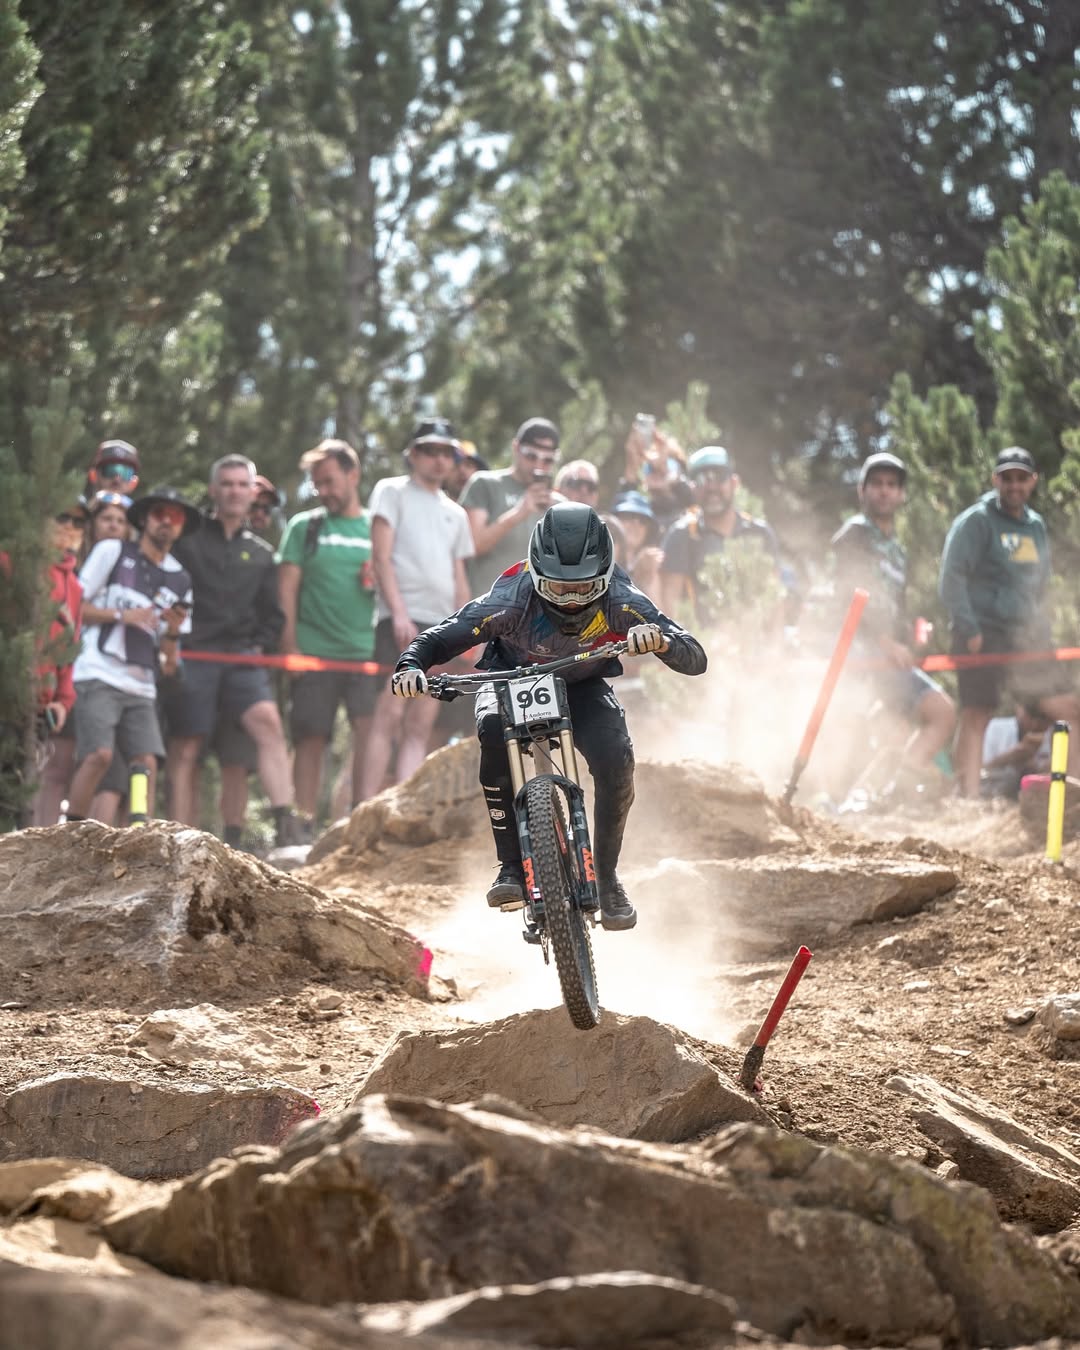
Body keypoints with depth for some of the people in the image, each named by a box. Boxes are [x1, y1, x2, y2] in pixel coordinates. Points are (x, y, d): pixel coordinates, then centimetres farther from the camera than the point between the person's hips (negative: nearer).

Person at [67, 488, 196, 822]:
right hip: (100, 675, -4)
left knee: (147, 763, -9)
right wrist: (121, 615, -11)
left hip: (141, 685, 4)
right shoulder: (112, 552, 6)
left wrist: (173, 631, -6)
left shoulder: (179, 581, 16)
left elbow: (169, 658, 16)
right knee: (99, 754, -19)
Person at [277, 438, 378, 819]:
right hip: (314, 652, 0)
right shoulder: (304, 526, 9)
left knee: (368, 729, -14)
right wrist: (289, 644, -4)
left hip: (366, 650, 0)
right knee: (310, 739, 1)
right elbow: (287, 587, 4)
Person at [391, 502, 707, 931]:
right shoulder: (512, 600, -32)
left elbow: (695, 660, -32)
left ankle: (607, 875, -5)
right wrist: (410, 665, -49)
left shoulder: (620, 602, -29)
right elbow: (437, 638, -26)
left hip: (582, 688, 1)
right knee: (494, 730, -35)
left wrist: (661, 640, -54)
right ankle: (511, 867, -24)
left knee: (616, 758, -28)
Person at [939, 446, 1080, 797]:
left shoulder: (1036, 526, 17)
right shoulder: (976, 521, -5)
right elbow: (951, 578, -12)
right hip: (984, 636, -7)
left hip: (1027, 637, 7)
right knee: (976, 714, -12)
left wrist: (1040, 629, 15)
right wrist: (968, 630, -18)